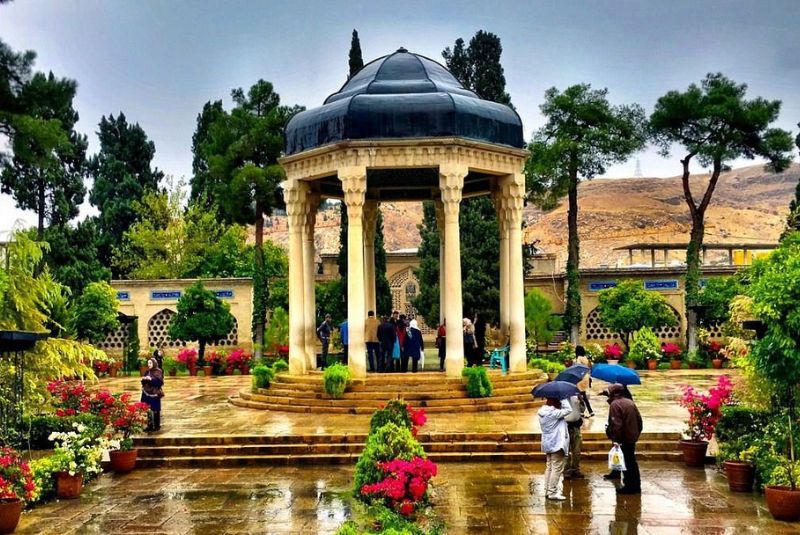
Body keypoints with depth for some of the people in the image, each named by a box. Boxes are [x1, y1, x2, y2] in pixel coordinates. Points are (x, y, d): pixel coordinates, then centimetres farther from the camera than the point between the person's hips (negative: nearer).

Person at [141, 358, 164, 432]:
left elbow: (160, 382, -16)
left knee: (155, 410, -1)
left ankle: (156, 426, 6)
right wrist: (143, 379, -3)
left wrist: (151, 379, -23)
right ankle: (150, 426, 15)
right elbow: (144, 383, 19)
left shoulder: (158, 372, -7)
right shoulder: (147, 372, 13)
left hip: (154, 394, -6)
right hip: (147, 394, 6)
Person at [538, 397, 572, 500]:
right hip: (556, 444, -10)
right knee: (557, 468, -5)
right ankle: (552, 492, -5)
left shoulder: (543, 412, 8)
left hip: (548, 444, 10)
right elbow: (568, 409, -20)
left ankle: (547, 491, 20)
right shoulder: (553, 413, -21)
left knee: (550, 467, 16)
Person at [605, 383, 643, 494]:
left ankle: (630, 486, 6)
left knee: (627, 462, 0)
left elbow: (616, 424, -22)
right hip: (633, 436, 8)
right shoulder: (630, 402, 10)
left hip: (624, 438, -8)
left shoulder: (615, 404, -15)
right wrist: (637, 433, 20)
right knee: (632, 461, 17)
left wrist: (615, 438, -17)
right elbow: (639, 419, 13)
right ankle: (636, 486, 25)